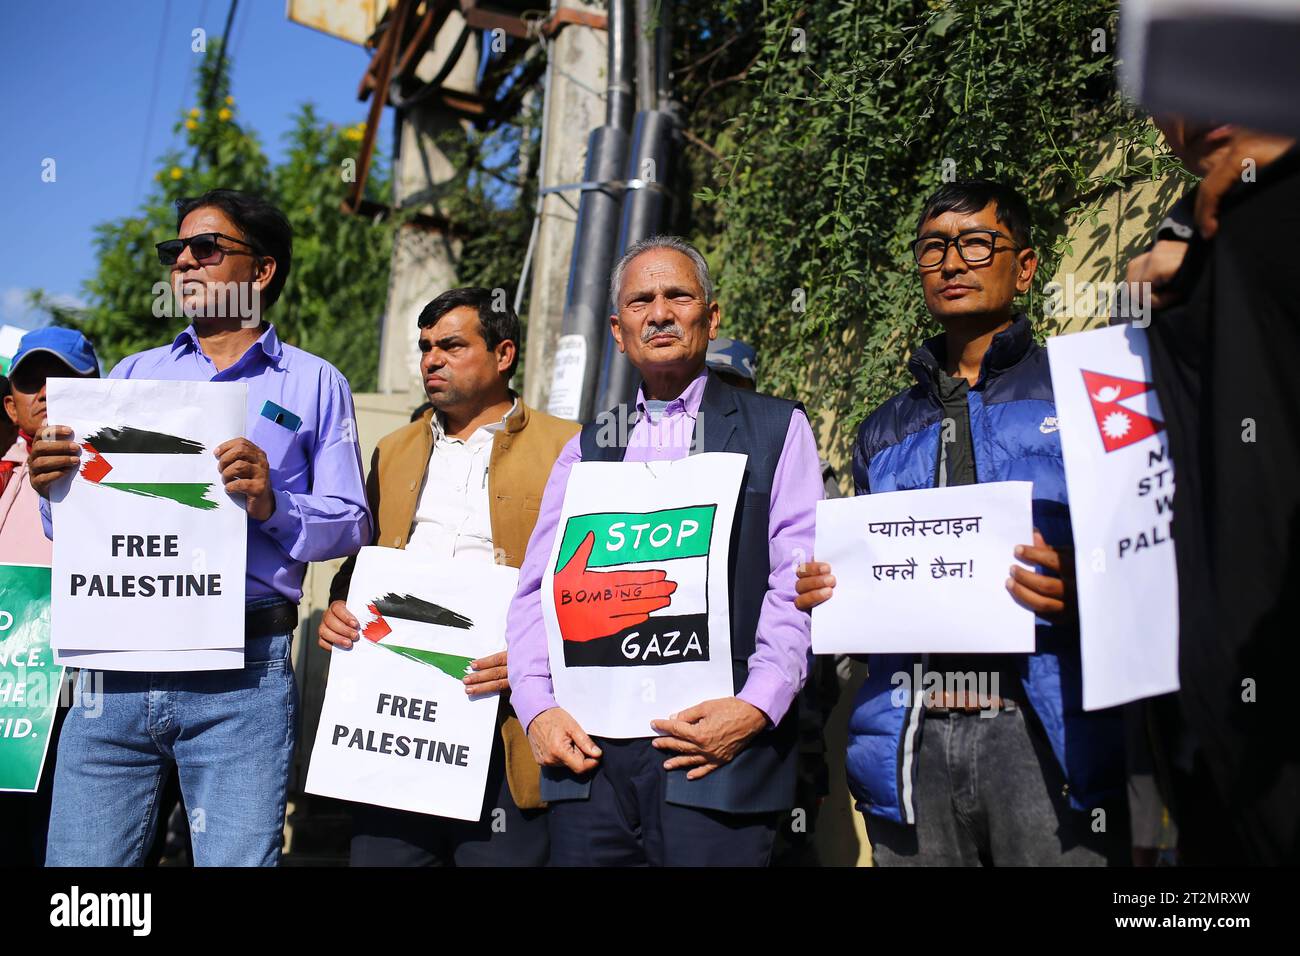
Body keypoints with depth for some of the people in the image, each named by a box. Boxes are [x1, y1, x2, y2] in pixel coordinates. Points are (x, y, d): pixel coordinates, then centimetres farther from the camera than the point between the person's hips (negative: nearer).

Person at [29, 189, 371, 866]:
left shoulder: (313, 384, 10)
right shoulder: (133, 375, 20)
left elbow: (350, 524, 3)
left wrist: (272, 507, -16)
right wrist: (52, 484, -4)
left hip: (242, 679, -3)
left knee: (237, 858, -3)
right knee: (79, 875, 1)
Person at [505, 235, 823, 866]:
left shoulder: (777, 430, 7)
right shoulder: (588, 448, 18)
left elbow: (798, 584, -2)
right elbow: (537, 588, 12)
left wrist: (755, 709, -15)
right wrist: (538, 709, -2)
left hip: (719, 748, -3)